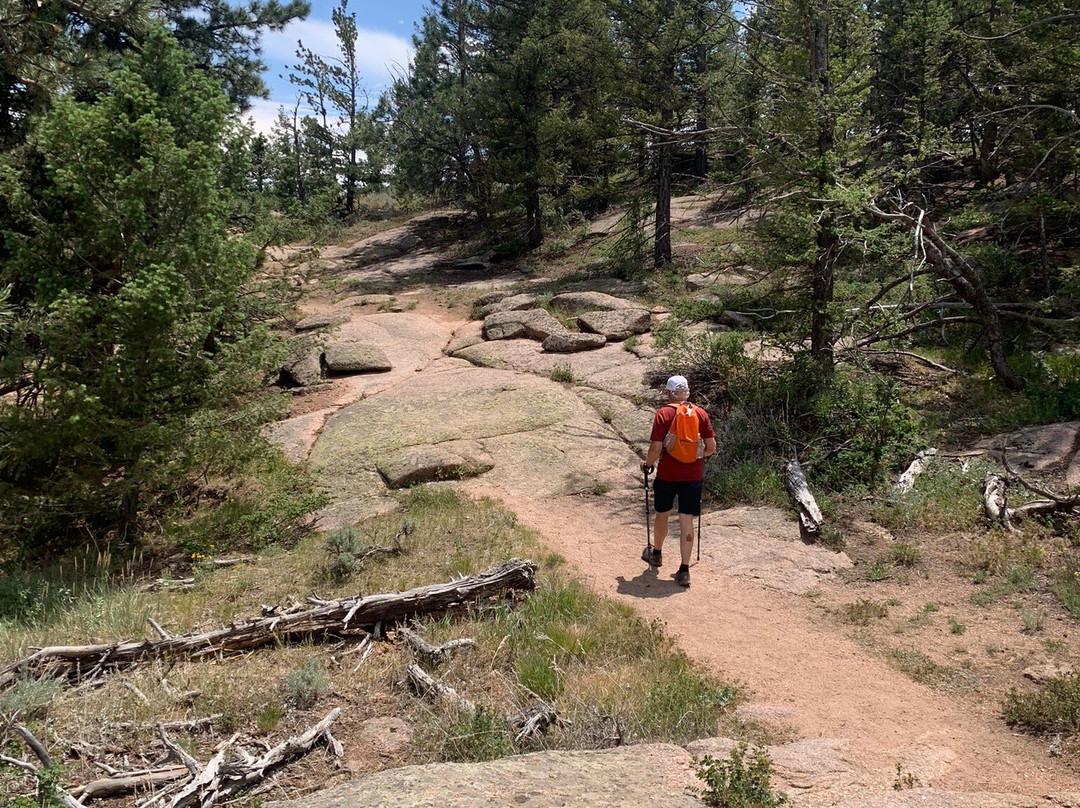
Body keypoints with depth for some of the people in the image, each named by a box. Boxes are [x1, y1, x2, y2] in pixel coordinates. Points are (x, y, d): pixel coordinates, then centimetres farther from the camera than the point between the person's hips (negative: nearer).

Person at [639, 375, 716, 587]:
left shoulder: (663, 414, -10)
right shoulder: (701, 413, -1)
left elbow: (656, 448, -14)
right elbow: (711, 447, 0)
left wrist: (647, 464, 5)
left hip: (667, 474, -2)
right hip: (693, 476, 2)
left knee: (662, 514, 19)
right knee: (687, 521, 4)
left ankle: (656, 553, 40)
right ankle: (684, 570, 3)